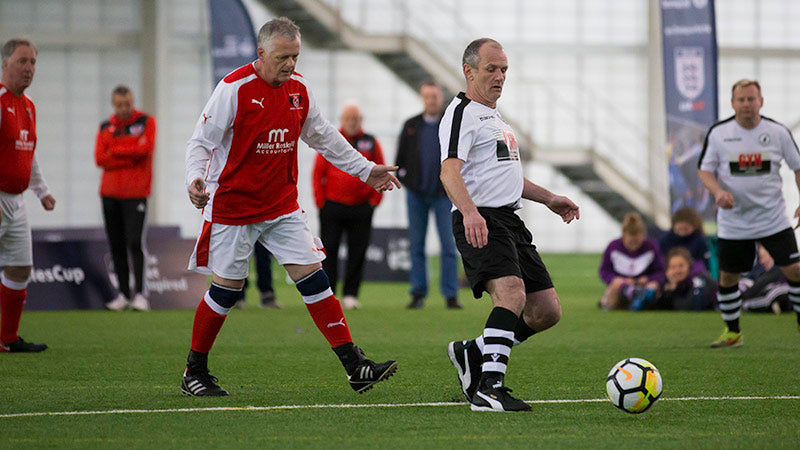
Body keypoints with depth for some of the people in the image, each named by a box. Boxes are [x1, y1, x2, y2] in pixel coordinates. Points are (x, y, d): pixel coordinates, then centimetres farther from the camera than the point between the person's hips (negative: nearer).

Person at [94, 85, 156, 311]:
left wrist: (116, 151, -6)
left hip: (135, 193, -4)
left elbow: (145, 149, -14)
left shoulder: (146, 122, 3)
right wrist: (131, 156, -9)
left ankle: (139, 293, -10)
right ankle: (123, 294, 10)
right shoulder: (106, 127, 11)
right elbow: (100, 159, -2)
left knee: (135, 243, -12)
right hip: (110, 193, 4)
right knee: (116, 246, 5)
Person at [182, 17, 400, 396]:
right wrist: (195, 180, -30)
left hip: (283, 207, 5)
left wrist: (365, 170, 20)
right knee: (227, 288, 1)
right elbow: (201, 141, -12)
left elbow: (322, 136, 19)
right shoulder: (235, 88, -14)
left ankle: (355, 368, -7)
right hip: (233, 206, -5)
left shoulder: (298, 88, 4)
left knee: (313, 277, -4)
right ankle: (194, 372, 18)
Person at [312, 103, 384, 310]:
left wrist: (374, 201, 2)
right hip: (333, 206, -1)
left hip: (361, 208, 1)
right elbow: (318, 173, 4)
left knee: (357, 253, 1)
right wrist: (321, 203, -1)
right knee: (329, 251, -2)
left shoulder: (371, 143, 7)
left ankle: (350, 295, 8)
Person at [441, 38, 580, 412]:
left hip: (509, 221, 10)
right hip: (480, 224, -10)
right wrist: (470, 212, -36)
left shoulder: (495, 117, 26)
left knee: (548, 311, 5)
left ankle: (473, 354, 18)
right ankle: (489, 389, -36)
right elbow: (450, 171, -20)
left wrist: (548, 198, 35)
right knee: (512, 293, -30)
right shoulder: (462, 113, -5)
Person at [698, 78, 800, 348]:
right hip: (733, 222, 1)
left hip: (773, 219, 0)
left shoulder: (778, 132, -3)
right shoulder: (718, 133, -4)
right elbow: (704, 170, 1)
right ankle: (732, 332, 21)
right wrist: (718, 191, -19)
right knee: (728, 277, 4)